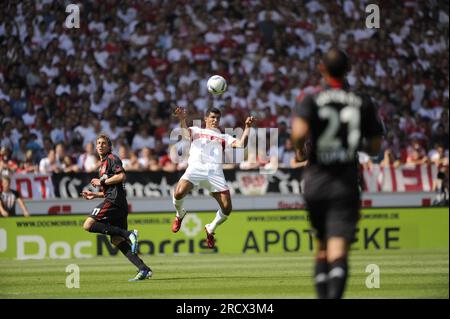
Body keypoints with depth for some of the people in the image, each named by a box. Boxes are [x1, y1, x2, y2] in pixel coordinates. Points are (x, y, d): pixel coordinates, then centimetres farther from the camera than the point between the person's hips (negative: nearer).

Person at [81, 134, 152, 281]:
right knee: (116, 240, 0)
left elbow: (121, 176, -14)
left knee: (88, 225, -18)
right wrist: (95, 195, 25)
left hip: (114, 201, -10)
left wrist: (102, 182, -7)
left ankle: (128, 234, -25)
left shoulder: (112, 158, 2)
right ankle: (144, 269, -11)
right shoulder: (103, 164, 31)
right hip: (119, 204, 10)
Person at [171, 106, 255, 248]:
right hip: (196, 167, -2)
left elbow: (240, 144, 13)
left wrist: (247, 127, 2)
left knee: (227, 208, -11)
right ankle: (180, 215, 8)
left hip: (215, 171, 2)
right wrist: (182, 120, -19)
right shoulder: (196, 131, 25)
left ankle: (211, 229, 19)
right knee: (179, 193, -28)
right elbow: (186, 133, 1)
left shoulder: (224, 137, 29)